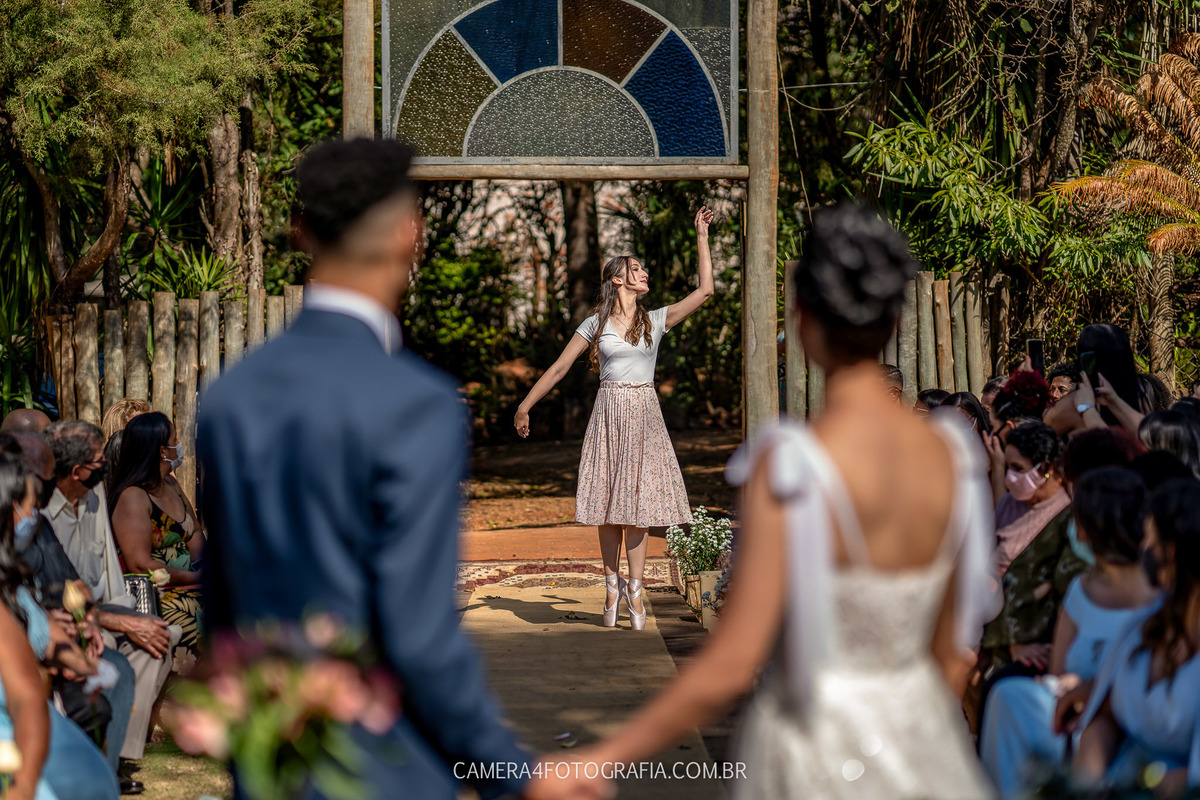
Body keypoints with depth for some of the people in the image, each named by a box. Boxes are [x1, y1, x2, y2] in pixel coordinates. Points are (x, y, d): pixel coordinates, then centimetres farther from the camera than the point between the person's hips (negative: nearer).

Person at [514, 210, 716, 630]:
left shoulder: (656, 320, 7)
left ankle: (634, 589, 1)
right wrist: (525, 406, 8)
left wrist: (701, 237, 6)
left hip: (644, 415, 0)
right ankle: (613, 585, 12)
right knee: (608, 503, 1)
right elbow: (559, 368, 8)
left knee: (637, 501, -3)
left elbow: (704, 290, 4)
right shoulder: (595, 325, 5)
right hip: (608, 414, 0)